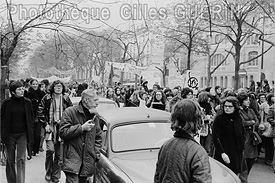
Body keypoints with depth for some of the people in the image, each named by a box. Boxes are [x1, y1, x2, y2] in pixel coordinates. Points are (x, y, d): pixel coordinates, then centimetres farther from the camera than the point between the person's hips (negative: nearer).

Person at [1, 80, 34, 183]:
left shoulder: (27, 102, 0)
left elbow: (31, 117, 11)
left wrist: (29, 130, 4)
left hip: (23, 134, 0)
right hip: (9, 134, 0)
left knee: (21, 159, -5)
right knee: (10, 160, 9)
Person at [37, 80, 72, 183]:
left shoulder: (66, 99, 4)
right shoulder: (47, 98, 0)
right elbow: (40, 113, 2)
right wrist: (45, 124, -6)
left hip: (62, 128, 2)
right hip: (50, 127, -2)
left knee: (59, 154, 5)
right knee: (50, 149, -15)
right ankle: (48, 173, 7)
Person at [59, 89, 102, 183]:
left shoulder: (95, 115, 11)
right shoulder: (70, 112, -6)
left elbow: (98, 137, 19)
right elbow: (63, 133, -13)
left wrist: (96, 153, 8)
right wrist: (82, 127, -17)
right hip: (72, 159, -5)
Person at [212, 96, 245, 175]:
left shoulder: (238, 118, 5)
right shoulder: (219, 118, -11)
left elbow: (242, 133, 18)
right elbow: (215, 137, -15)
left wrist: (241, 147, 10)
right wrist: (222, 153, -21)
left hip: (237, 154, 5)